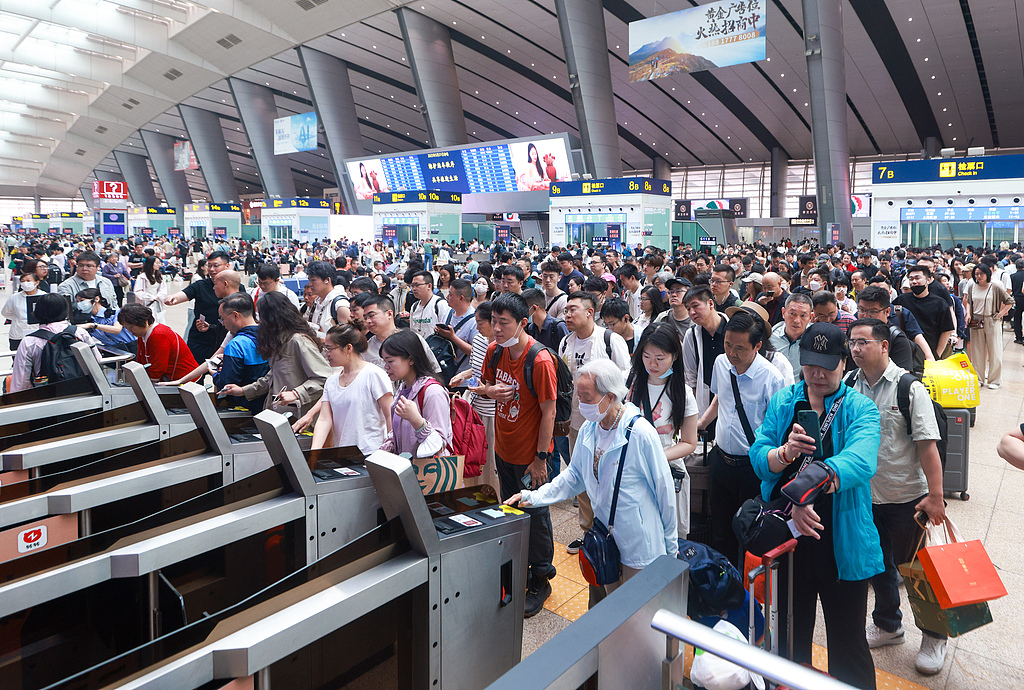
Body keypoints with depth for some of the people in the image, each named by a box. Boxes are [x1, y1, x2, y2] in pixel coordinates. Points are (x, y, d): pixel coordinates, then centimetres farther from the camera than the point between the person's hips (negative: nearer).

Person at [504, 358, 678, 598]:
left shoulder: (641, 433, -21)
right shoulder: (588, 429, -2)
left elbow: (664, 489, -12)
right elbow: (574, 475, 10)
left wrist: (671, 545, -3)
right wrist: (534, 497, -1)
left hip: (639, 542, -6)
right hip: (605, 537, 6)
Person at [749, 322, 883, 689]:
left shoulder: (860, 409, -8)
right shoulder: (782, 402, 2)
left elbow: (859, 461, -27)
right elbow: (758, 457, -5)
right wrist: (784, 453, -28)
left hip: (841, 540, -3)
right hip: (786, 535, 3)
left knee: (847, 640, 11)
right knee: (791, 632, 20)